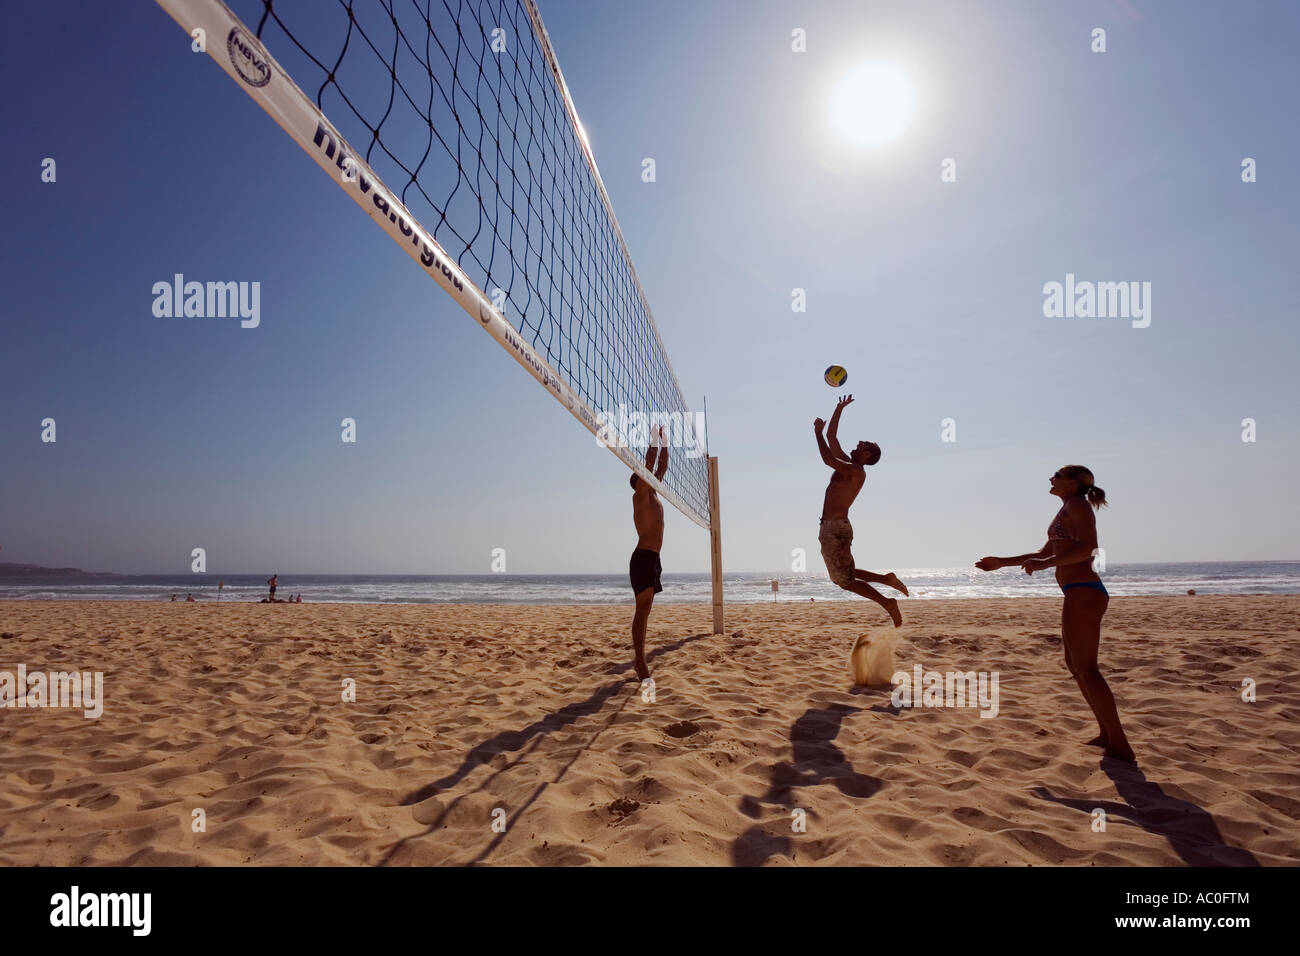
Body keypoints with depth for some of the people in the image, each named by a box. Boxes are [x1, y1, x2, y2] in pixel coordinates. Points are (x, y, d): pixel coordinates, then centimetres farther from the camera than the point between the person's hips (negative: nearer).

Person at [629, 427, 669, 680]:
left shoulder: (653, 496, 18)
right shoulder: (640, 495, -4)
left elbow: (662, 465, 22)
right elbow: (649, 461, -9)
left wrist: (664, 439, 21)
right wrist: (655, 435, -2)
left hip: (652, 559, 9)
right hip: (643, 558, -9)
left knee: (644, 610, 11)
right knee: (643, 610, -11)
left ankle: (640, 661, 17)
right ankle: (640, 663, -12)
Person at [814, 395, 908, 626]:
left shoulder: (856, 471, -12)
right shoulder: (846, 464, 15)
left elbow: (827, 459, -26)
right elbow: (832, 437, 21)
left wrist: (818, 432, -15)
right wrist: (839, 409, 19)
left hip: (836, 529, -10)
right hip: (831, 528, 10)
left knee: (846, 580, -4)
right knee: (843, 575, 17)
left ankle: (888, 603, 4)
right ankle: (887, 579, 20)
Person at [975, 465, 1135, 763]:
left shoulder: (1076, 504, -6)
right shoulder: (1068, 511, 23)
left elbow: (1088, 547, -22)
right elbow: (1044, 553, 30)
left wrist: (1045, 565, -25)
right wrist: (1001, 563, 29)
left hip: (1082, 593, -10)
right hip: (1079, 593, 10)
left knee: (1085, 669, -8)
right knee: (1076, 665, 15)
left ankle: (1120, 746, -4)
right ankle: (1107, 735, 21)